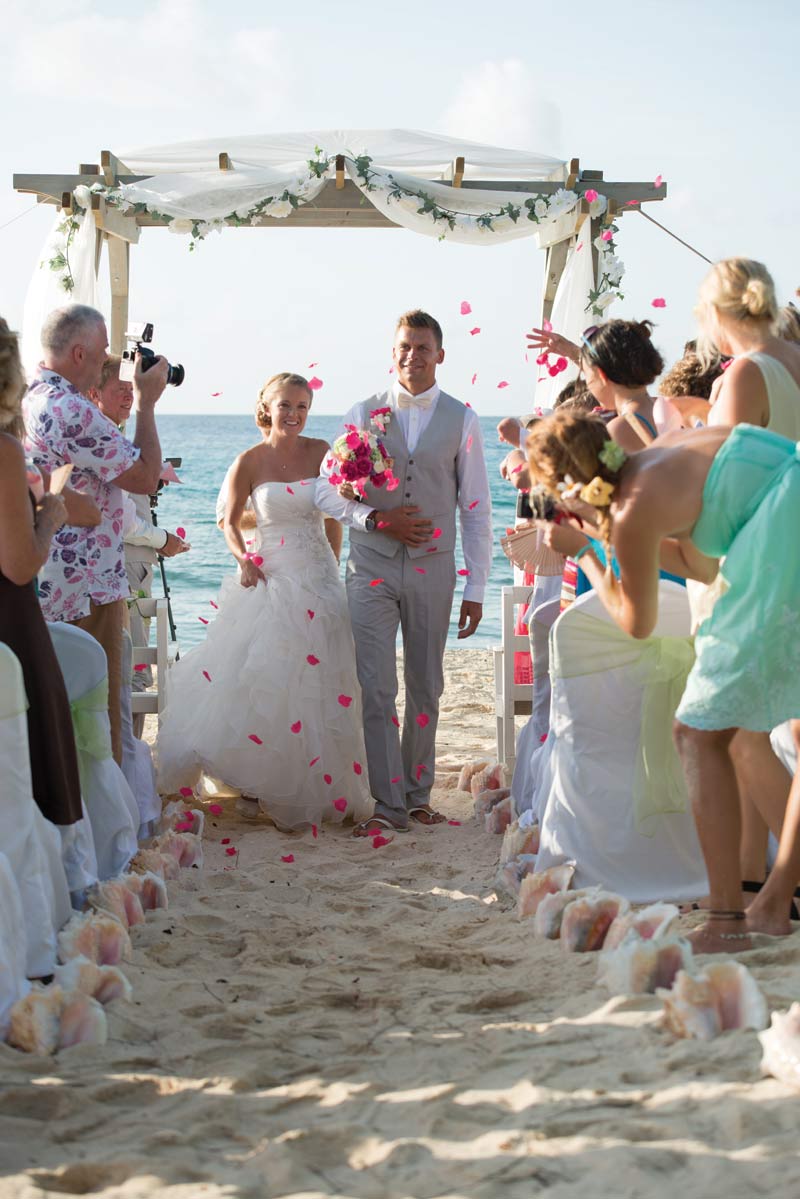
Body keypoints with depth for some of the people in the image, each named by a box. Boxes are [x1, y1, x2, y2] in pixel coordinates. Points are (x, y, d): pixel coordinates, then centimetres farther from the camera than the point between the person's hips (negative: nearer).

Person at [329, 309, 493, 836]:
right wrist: (377, 520, -12)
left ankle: (418, 794, 23)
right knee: (376, 690, -4)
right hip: (372, 568, 0)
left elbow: (476, 509, 4)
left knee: (426, 689, 9)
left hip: (432, 569, 1)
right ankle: (389, 803, 1)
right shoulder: (364, 414, 4)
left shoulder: (462, 420, 3)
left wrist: (476, 589, 0)